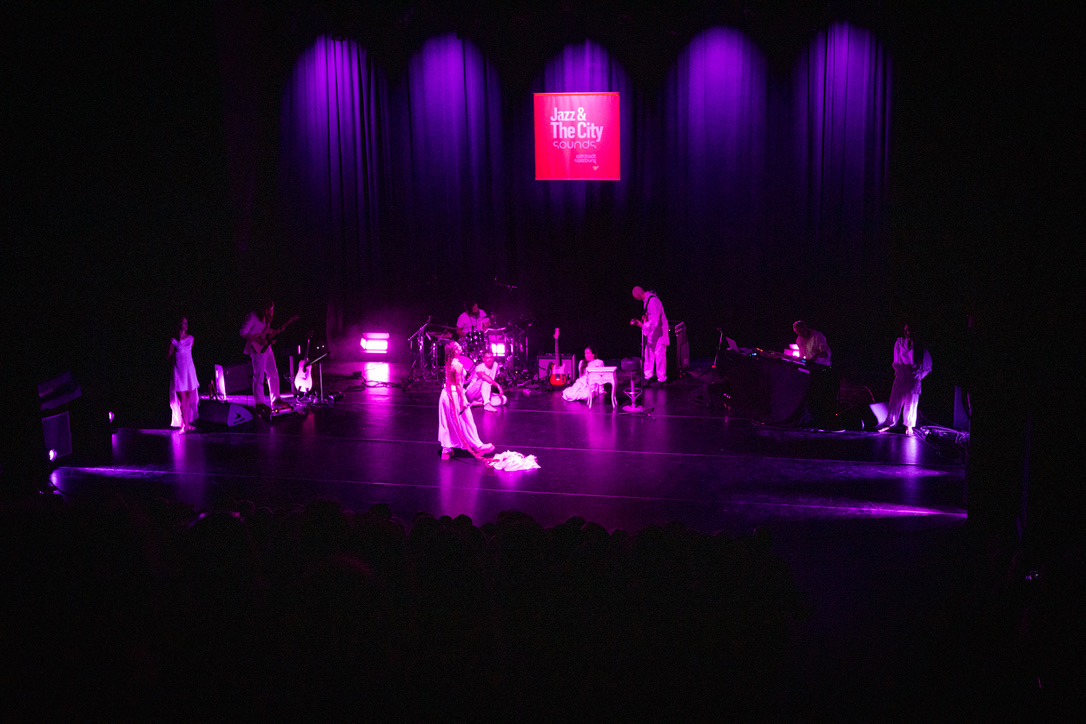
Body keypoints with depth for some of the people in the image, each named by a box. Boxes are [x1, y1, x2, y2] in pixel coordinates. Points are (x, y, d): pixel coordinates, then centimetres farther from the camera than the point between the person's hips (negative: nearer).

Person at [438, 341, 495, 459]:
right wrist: (463, 399, -16)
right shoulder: (458, 365, -19)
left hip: (446, 393, 8)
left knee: (447, 422, 14)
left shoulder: (448, 364, 4)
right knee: (465, 422, 4)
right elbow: (458, 384, -19)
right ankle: (477, 446, 16)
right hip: (455, 394, -8)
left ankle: (446, 449, 18)